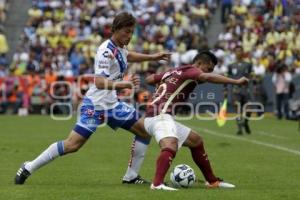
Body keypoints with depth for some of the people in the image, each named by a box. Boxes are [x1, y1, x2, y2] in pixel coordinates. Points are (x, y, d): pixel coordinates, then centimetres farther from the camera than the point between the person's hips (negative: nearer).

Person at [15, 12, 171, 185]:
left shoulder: (120, 47, 6)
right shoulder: (106, 51, -21)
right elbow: (99, 82, -33)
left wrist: (152, 57, 37)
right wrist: (124, 84, -45)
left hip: (112, 104, 9)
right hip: (95, 105, -9)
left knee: (145, 130, 5)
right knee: (72, 145, -15)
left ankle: (131, 176, 11)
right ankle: (28, 168, -3)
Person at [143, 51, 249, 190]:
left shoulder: (173, 71, 19)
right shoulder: (190, 71, -6)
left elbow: (149, 79, 29)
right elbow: (207, 77, -27)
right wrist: (236, 82, -28)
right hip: (160, 116, -10)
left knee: (196, 141, 21)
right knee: (170, 146, -35)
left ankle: (212, 181, 27)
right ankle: (157, 183, -53)